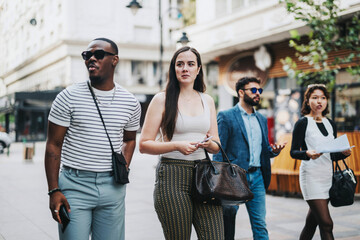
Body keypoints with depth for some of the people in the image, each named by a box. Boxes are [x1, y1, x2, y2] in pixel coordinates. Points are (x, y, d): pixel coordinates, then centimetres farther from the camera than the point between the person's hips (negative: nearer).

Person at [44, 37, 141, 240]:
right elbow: (54, 145, -2)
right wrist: (54, 190, -8)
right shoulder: (69, 97, -4)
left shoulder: (130, 103, 5)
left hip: (113, 187, 3)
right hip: (75, 184, -2)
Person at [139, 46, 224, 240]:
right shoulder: (162, 99, 2)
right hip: (172, 176, -3)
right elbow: (144, 144, -3)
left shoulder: (207, 101, 15)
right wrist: (177, 145, -16)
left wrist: (210, 144, -6)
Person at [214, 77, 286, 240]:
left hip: (256, 177, 5)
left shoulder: (262, 119, 17)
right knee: (227, 226, 4)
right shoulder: (226, 116, -2)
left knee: (260, 225, 5)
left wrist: (274, 150, 0)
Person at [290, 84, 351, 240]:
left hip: (327, 174, 6)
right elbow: (293, 152, -8)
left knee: (312, 221, 10)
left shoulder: (331, 124, 14)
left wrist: (344, 153, -4)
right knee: (326, 223, -11)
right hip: (311, 175, -6)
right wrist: (308, 154, -27)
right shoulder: (302, 123, -4)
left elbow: (333, 155, 17)